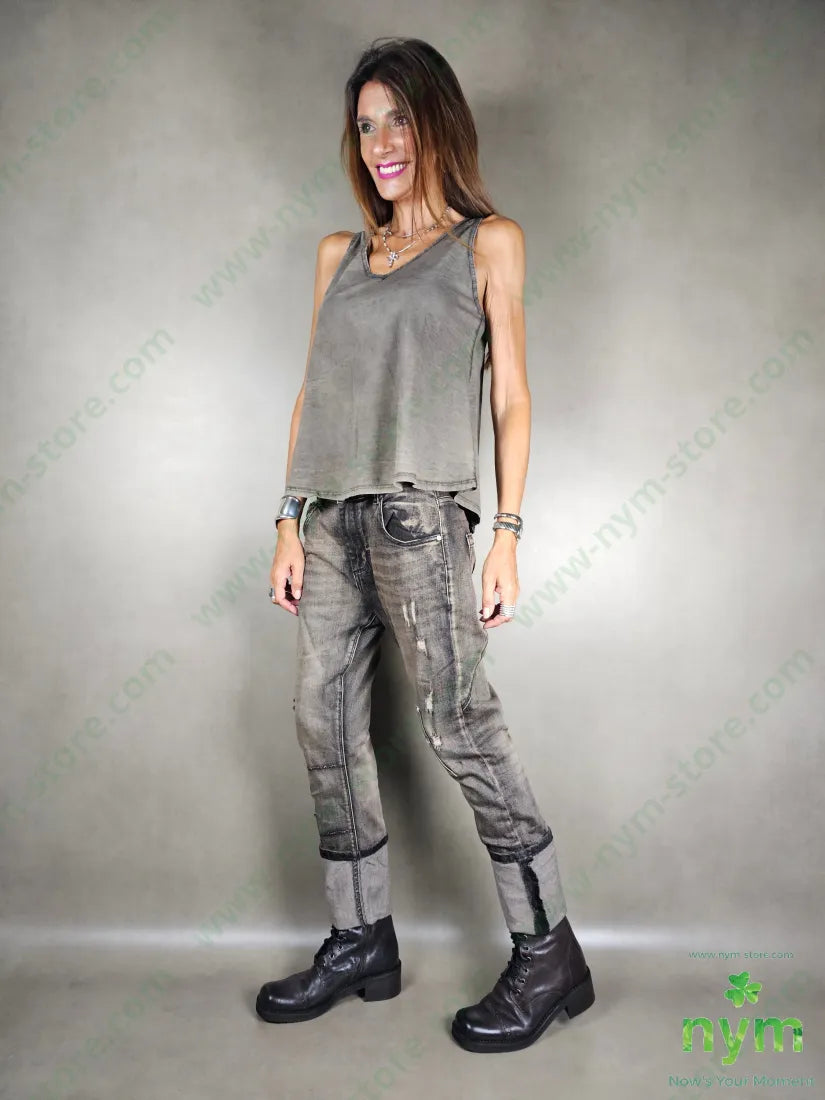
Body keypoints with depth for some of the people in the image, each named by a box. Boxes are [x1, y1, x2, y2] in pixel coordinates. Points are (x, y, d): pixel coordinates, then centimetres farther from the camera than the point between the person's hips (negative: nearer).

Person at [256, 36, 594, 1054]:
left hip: (419, 511, -5)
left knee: (457, 722, -8)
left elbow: (512, 397, 2)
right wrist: (290, 524, 9)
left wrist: (506, 534, -7)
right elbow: (312, 395, 16)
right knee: (326, 724, 4)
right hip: (331, 516, 6)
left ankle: (548, 951, 7)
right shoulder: (339, 253, 21)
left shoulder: (487, 242, 9)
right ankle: (362, 941, 19)